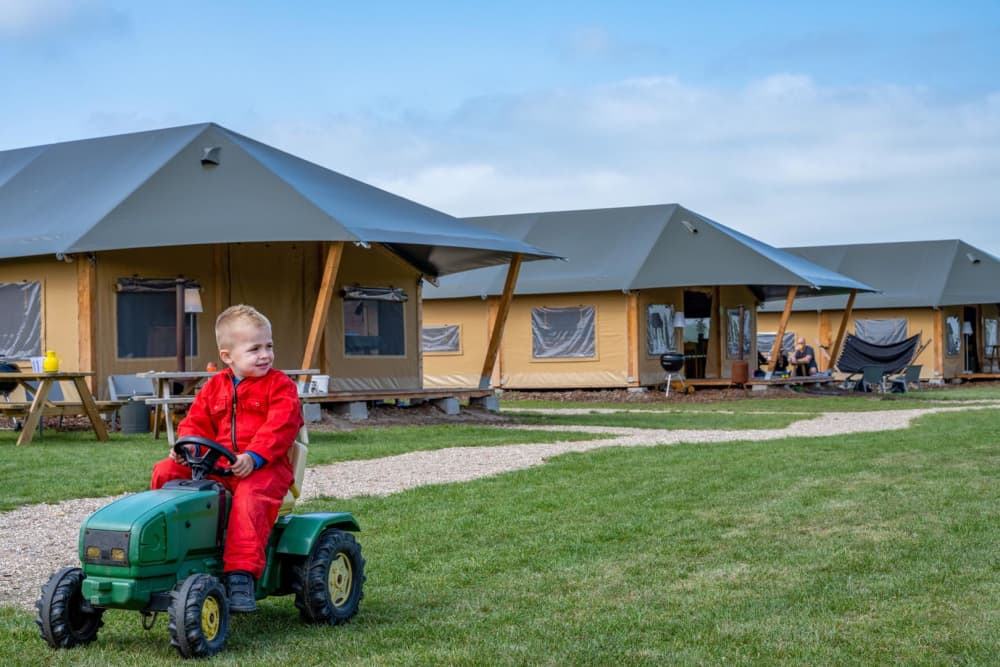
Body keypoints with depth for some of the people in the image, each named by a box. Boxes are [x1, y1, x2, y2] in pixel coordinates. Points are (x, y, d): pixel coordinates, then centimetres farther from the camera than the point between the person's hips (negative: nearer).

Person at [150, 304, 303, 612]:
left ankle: (241, 575, -40)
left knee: (249, 496, -37)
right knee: (166, 471, -9)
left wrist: (253, 457, -26)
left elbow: (280, 425, -12)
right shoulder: (214, 387, 15)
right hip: (215, 464, 5)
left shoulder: (280, 385, 1)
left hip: (264, 467, -5)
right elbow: (196, 420, 14)